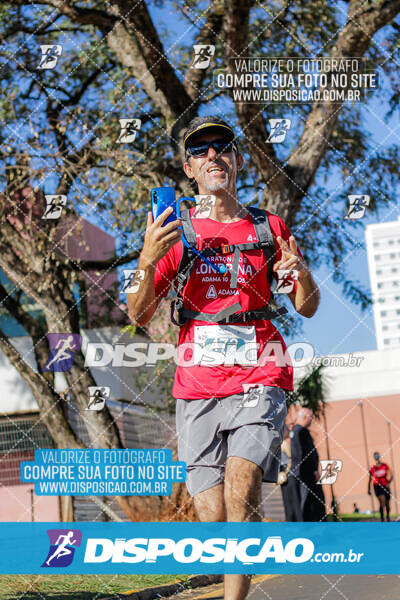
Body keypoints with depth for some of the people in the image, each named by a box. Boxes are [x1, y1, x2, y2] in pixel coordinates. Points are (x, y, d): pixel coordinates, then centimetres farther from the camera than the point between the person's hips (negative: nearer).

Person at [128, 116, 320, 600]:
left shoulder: (268, 227, 11)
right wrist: (148, 260, -13)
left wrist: (301, 273, -7)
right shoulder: (176, 233, 10)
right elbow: (139, 316, 5)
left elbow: (307, 308, 16)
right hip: (197, 385, 1)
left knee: (241, 480, -25)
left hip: (259, 378, -1)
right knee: (212, 519, -3)